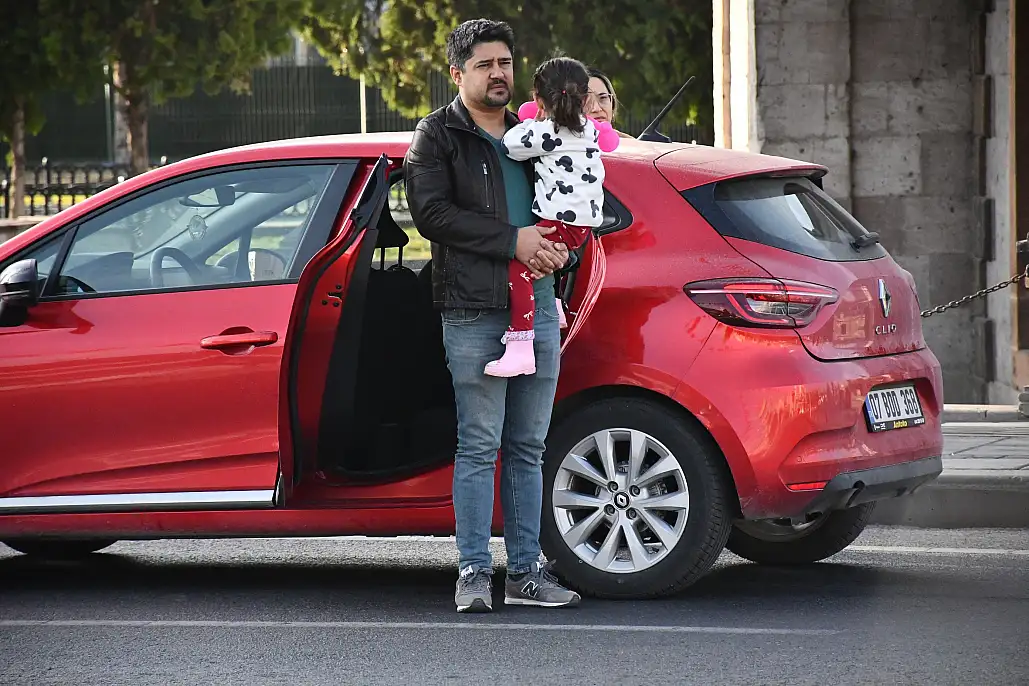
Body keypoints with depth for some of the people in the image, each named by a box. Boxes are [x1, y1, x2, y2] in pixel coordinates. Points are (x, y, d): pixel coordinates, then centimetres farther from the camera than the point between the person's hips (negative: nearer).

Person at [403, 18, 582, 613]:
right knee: (480, 447, -6)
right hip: (474, 314, -6)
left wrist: (560, 248, 1)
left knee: (528, 449, 8)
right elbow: (432, 213, -12)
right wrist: (512, 240, -16)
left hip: (540, 311, 6)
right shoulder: (438, 136, 1)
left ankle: (526, 573, 12)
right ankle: (474, 572, -2)